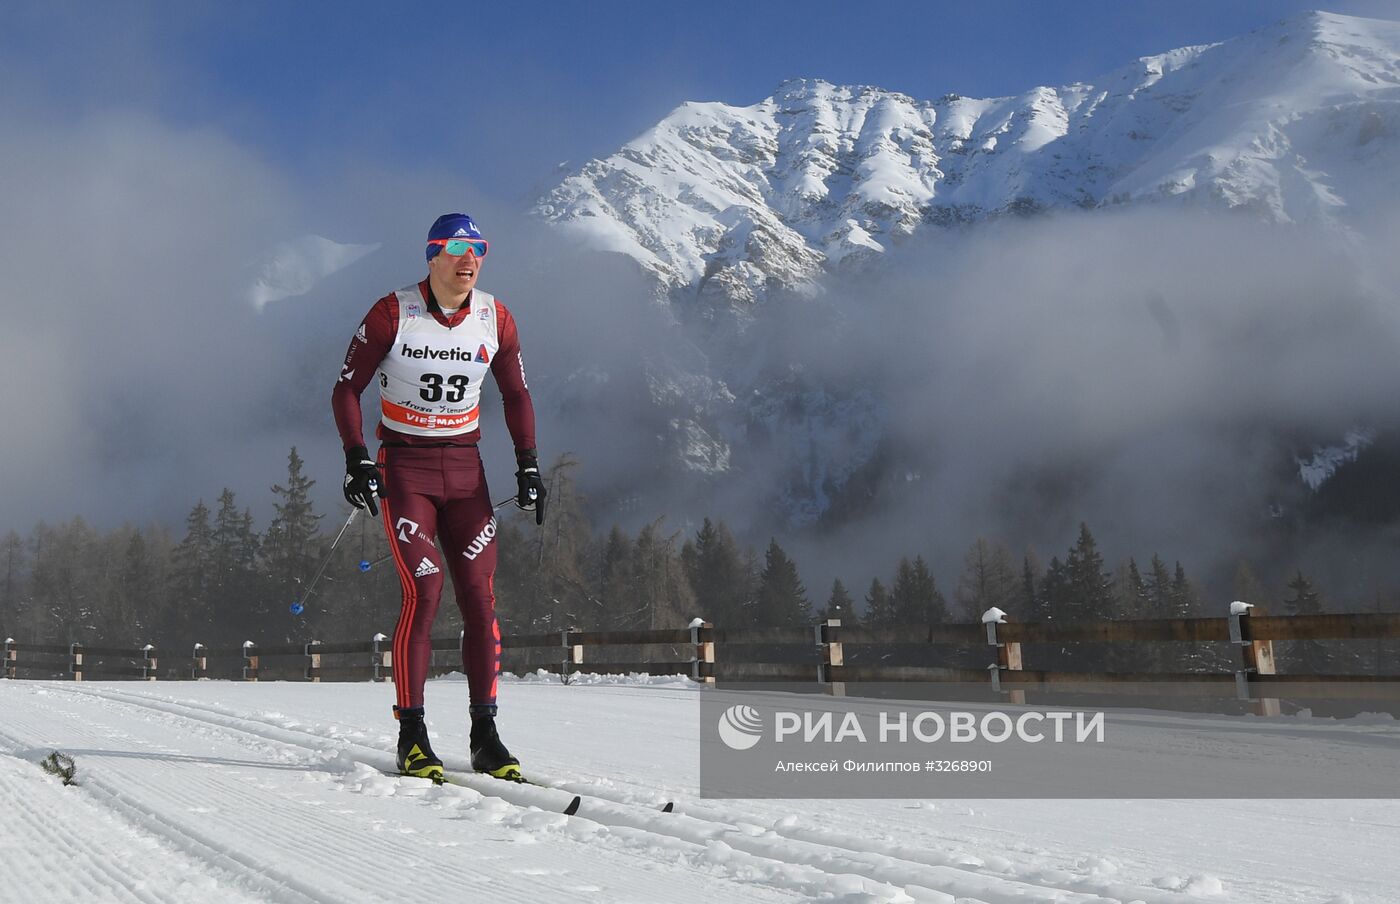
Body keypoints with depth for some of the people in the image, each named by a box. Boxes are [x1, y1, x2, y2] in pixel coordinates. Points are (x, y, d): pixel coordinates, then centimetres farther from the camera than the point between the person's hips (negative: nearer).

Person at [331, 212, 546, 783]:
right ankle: (412, 736, -4)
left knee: (480, 597, -4)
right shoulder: (393, 314, -9)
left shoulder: (495, 319, 1)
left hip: (465, 468, 3)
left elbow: (516, 396, 13)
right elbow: (346, 389, -4)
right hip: (404, 467, -3)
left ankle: (485, 735, 4)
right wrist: (357, 461, -15)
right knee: (423, 591, -15)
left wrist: (528, 467, 4)